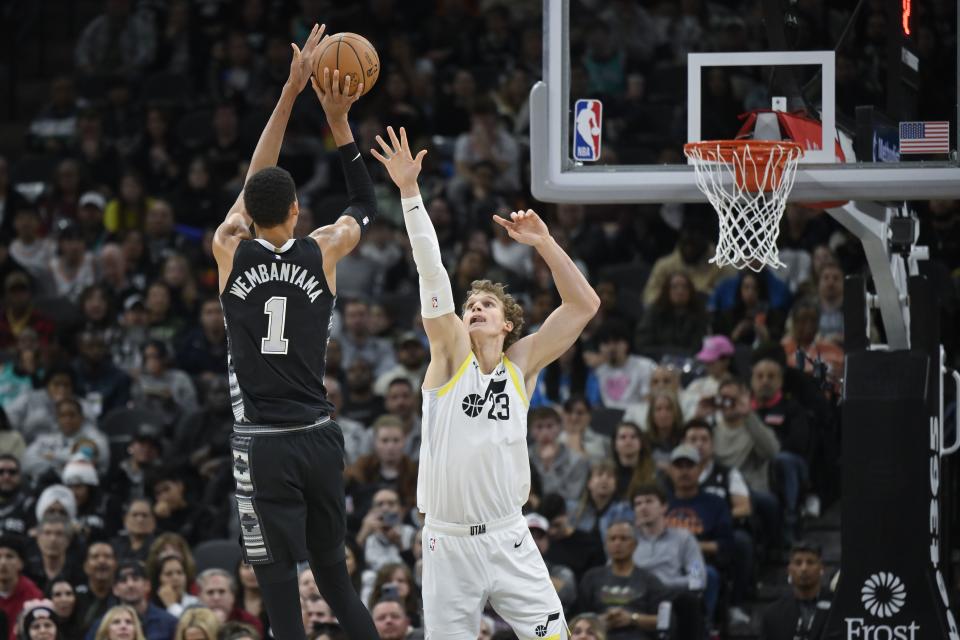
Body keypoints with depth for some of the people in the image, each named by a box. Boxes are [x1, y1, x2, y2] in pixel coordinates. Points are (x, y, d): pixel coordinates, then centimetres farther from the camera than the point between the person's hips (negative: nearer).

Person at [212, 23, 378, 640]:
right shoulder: (322, 253, 0)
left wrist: (291, 91, 18)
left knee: (280, 583, -3)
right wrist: (339, 121, 18)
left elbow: (255, 183, 13)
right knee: (335, 573, 14)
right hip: (319, 438, 2)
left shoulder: (230, 250, -2)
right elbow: (366, 206, 20)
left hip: (263, 445, -2)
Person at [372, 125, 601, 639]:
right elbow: (431, 270, -9)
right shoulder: (451, 353, 1)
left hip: (508, 539, 1)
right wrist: (409, 192, -17)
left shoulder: (521, 363, 5)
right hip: (449, 542, -1)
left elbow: (585, 305, 2)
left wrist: (544, 244, -7)